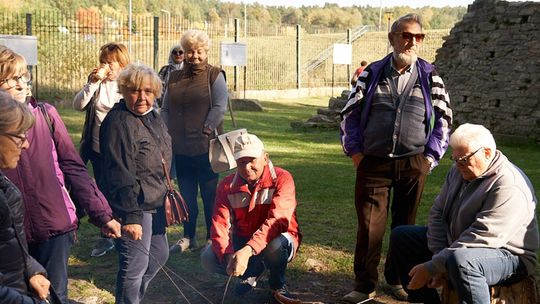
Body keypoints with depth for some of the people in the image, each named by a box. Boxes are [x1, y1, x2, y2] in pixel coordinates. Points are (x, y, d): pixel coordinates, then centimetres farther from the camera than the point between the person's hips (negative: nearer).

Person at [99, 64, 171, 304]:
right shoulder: (118, 122, -20)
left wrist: (166, 196, 22)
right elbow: (119, 174, -24)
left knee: (159, 254, 22)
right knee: (135, 265, 0)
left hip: (155, 203, 10)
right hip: (134, 206, -10)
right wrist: (130, 216, -25)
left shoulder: (152, 117, 9)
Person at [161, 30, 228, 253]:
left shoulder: (214, 75, -1)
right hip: (180, 148, 5)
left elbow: (219, 107, -9)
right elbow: (165, 109, 16)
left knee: (210, 194, 3)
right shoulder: (175, 78, 13)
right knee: (186, 194, 11)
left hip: (206, 147, -4)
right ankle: (188, 237, 22)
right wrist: (167, 134, 4)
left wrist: (205, 131, -15)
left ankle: (213, 238, 14)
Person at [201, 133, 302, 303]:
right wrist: (228, 256, -39)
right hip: (242, 241, 4)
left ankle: (277, 285, -4)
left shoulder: (281, 179, -20)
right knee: (208, 259, -19)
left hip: (278, 240, -4)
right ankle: (253, 271, 10)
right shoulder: (227, 185, -7)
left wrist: (248, 250, -48)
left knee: (275, 246, -39)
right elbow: (220, 224, -17)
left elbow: (278, 219, -34)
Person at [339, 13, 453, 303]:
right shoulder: (372, 73, 5)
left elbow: (443, 118, 7)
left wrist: (430, 156, 0)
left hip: (413, 164, 1)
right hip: (373, 162, 0)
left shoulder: (429, 76, 5)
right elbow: (350, 112, 8)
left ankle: (397, 279, 26)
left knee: (405, 224, 11)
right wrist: (355, 150, 1)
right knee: (369, 224, 0)